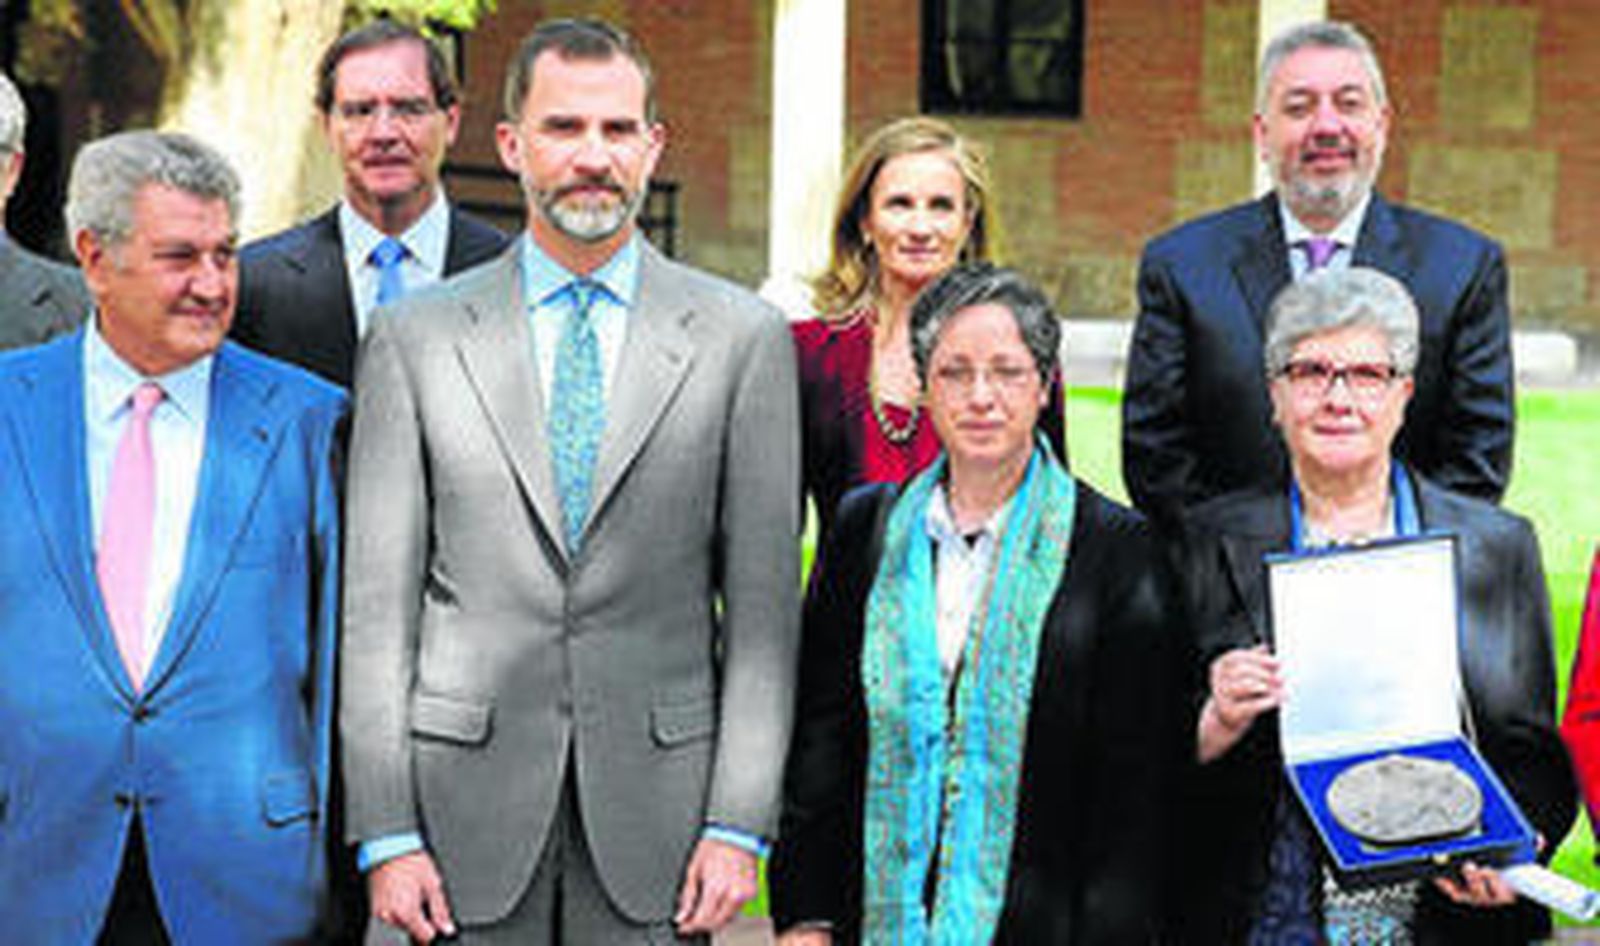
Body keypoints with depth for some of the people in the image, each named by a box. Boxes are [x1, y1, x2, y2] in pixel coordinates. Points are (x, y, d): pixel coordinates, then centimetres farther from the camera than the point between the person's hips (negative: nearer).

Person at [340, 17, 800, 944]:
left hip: (656, 797, 0)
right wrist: (385, 833, -3)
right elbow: (379, 602, 2)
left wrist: (738, 825, -5)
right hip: (470, 810, 0)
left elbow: (763, 602, 1)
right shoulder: (417, 338, 3)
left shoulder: (743, 336, 3)